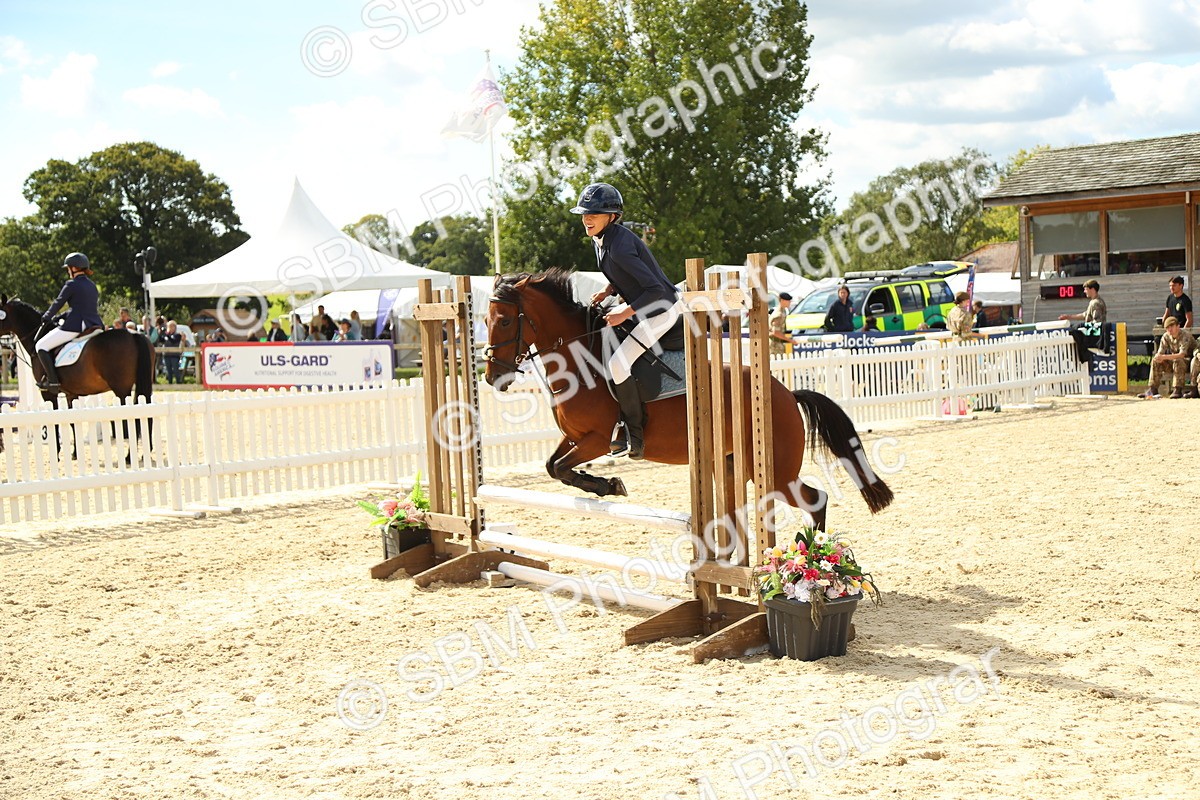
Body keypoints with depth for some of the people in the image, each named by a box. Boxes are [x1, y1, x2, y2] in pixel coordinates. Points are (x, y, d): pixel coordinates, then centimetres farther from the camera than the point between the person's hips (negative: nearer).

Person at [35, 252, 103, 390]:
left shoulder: (71, 284, -7)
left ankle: (52, 380, -5)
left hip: (75, 326, -8)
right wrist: (63, 316, 25)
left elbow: (58, 303, 0)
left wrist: (47, 317, 17)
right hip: (96, 325, 8)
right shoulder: (92, 286, 17)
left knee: (41, 346, 3)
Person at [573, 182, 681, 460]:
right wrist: (607, 291, 2)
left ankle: (634, 436, -5)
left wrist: (624, 314, -28)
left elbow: (656, 290, -30)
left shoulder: (618, 247, -28)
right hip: (641, 306, 11)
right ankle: (625, 415, 25)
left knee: (617, 363, -20)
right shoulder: (600, 239, 1)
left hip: (662, 310, -11)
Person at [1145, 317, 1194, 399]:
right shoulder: (1166, 336, -4)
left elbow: (1182, 354, -36)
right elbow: (1160, 353, -7)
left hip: (1189, 361, -6)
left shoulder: (1185, 336, -24)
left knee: (1178, 361, -38)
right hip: (1174, 362, 6)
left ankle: (1177, 390, -36)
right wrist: (1158, 357, -33)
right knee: (1155, 361, -14)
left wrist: (1164, 357, -45)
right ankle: (1152, 389, -15)